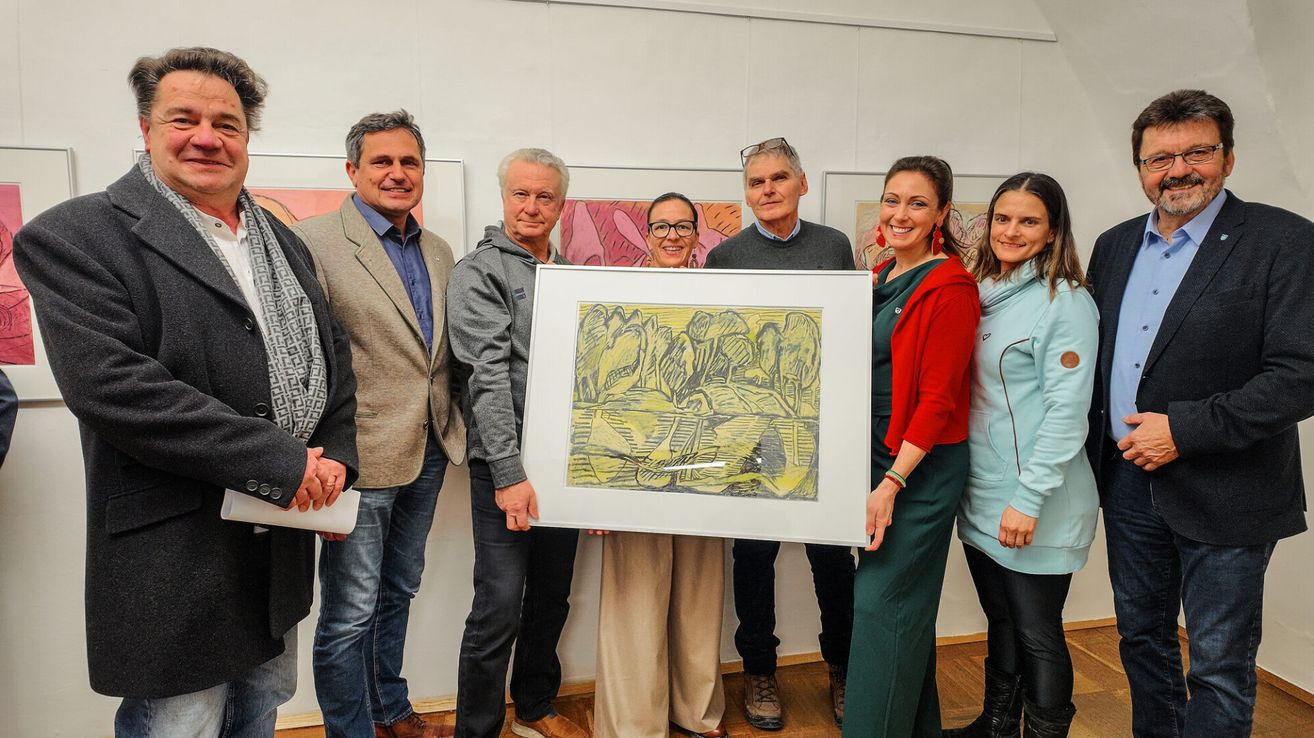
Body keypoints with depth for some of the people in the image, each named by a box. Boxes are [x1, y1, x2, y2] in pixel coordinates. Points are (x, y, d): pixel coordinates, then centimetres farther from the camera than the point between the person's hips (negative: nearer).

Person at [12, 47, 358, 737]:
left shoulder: (283, 242, 12)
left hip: (284, 537, 7)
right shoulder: (73, 237, -10)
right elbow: (110, 383, -23)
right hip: (176, 558, -6)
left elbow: (333, 355, 13)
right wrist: (280, 462, -23)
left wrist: (332, 462, -3)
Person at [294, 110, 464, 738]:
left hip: (428, 452, 7)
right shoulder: (314, 241, -11)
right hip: (361, 455, -7)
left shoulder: (438, 252, 10)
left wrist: (452, 428, 9)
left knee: (398, 592, 22)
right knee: (350, 613, 6)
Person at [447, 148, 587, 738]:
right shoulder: (478, 273, -6)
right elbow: (487, 374, -16)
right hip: (507, 467, -6)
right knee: (499, 610, -2)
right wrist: (510, 473, -22)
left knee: (551, 599, 17)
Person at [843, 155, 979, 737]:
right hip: (875, 453, 8)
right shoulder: (880, 277, 11)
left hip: (921, 465, -8)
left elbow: (938, 398, -18)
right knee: (906, 605, 18)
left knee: (882, 602, -2)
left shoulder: (950, 288, -14)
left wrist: (892, 483, -20)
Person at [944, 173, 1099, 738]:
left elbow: (1067, 411, -17)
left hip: (1036, 506, -6)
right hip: (979, 497, 7)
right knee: (1000, 622, 21)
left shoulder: (1066, 302, -11)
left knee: (1037, 635, 6)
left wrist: (1028, 499, -19)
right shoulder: (977, 294, 9)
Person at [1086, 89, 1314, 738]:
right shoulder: (1115, 245, 7)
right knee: (1141, 640, 20)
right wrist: (1096, 453, 4)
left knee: (1219, 668, 7)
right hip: (1128, 483, 6)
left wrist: (1185, 430, -21)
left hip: (1223, 496, -5)